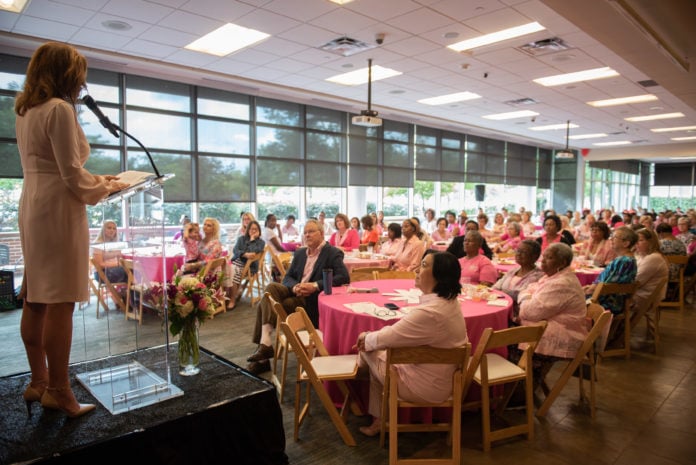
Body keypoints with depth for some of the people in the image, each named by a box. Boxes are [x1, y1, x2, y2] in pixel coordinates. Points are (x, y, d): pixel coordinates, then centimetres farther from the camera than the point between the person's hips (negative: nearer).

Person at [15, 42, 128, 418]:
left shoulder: (24, 110, 16)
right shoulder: (60, 109, -12)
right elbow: (72, 176, -16)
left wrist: (95, 180, 19)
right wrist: (107, 187, 0)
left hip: (32, 206, 10)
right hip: (58, 209, -9)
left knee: (35, 299, 12)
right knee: (60, 301, -4)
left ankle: (38, 381, 23)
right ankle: (58, 391, 4)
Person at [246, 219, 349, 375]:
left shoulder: (333, 253, -3)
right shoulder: (299, 253, 18)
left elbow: (344, 277, -17)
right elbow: (287, 277, 13)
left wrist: (315, 286, -23)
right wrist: (295, 287, -12)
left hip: (312, 301, -6)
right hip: (295, 294, 6)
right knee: (271, 287, -24)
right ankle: (264, 344, -22)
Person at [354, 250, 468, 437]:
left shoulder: (429, 312, -33)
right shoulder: (450, 301, -1)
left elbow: (388, 337, -21)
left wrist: (366, 338, -1)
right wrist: (371, 339, 2)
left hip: (426, 386, -9)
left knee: (370, 353, 4)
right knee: (377, 350, 13)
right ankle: (379, 420, 24)